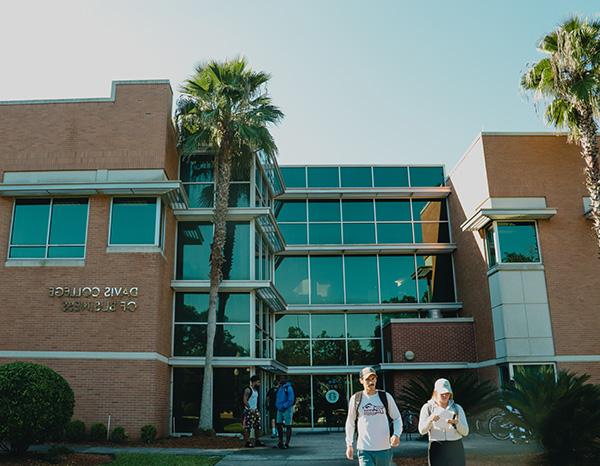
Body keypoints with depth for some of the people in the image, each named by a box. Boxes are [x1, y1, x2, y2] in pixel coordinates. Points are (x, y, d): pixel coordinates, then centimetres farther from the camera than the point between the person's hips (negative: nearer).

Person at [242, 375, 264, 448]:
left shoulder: (256, 390, 14)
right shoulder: (248, 390, -12)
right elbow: (244, 400, -17)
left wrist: (257, 410, 14)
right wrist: (250, 409, -19)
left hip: (255, 410, 9)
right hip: (248, 411, -9)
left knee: (258, 426, 7)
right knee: (247, 427, -5)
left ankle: (257, 441, 15)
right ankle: (247, 442, 1)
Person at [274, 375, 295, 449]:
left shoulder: (288, 388, -9)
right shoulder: (279, 388, 13)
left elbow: (291, 400, -14)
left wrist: (283, 406, -18)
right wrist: (277, 406, 6)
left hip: (287, 409, -7)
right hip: (279, 410, 7)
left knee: (288, 426, 0)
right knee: (279, 425, 8)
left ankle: (287, 443, 4)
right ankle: (280, 443, 17)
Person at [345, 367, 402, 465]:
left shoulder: (386, 397, 2)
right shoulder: (355, 399, 1)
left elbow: (397, 418, 7)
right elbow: (350, 423, 10)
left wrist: (396, 434, -11)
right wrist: (349, 445, 9)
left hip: (385, 448, 2)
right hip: (364, 450, -1)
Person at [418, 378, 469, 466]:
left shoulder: (457, 408, 10)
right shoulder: (428, 407, 4)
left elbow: (465, 432, 4)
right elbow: (422, 430, -7)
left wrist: (456, 423, -16)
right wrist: (430, 419, -27)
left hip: (456, 449, 2)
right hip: (437, 448, -2)